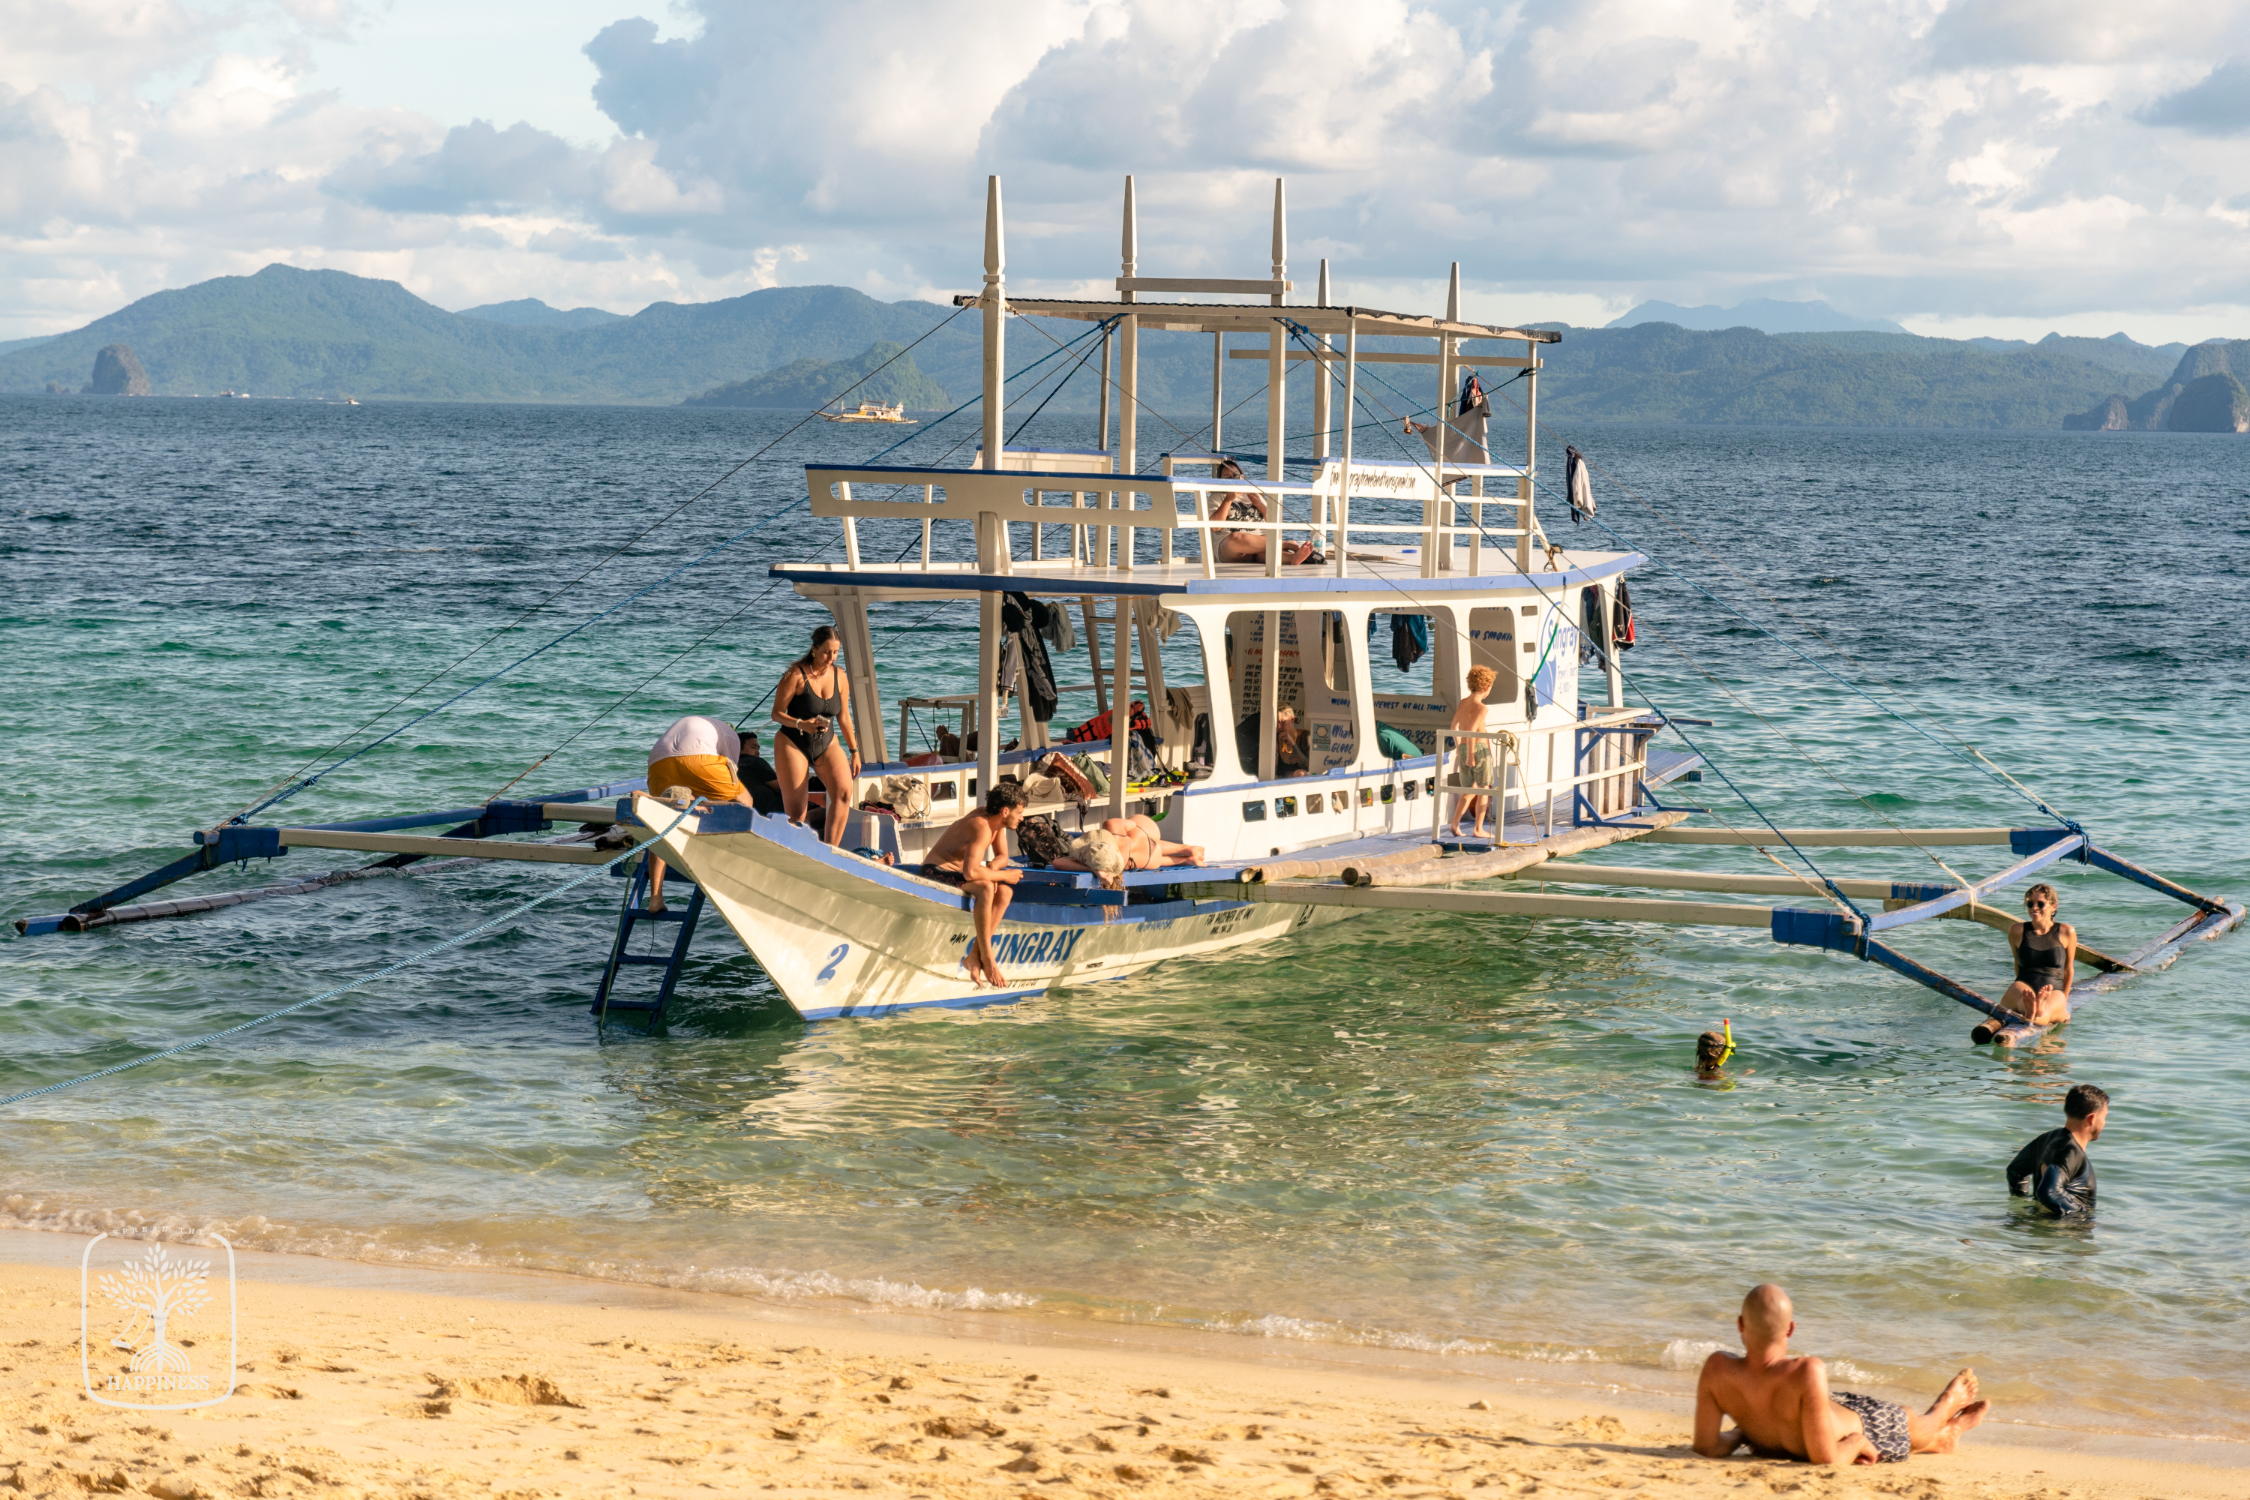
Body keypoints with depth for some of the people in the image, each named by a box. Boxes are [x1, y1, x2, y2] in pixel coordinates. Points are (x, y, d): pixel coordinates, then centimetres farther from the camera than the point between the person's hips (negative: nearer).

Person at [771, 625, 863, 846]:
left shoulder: (839, 675, 3)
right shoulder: (797, 675, -13)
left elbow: (844, 717, 13)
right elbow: (777, 713, -11)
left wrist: (854, 751, 14)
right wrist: (802, 724, -28)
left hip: (827, 744, 4)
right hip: (793, 744, -4)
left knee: (843, 792, -20)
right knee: (795, 810, -7)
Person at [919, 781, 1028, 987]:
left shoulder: (995, 820, 1)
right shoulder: (981, 827, -27)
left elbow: (1002, 857, 12)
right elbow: (970, 872, -38)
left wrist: (992, 867, -12)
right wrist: (1002, 875, -22)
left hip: (956, 870, 10)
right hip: (935, 871, -10)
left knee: (1005, 892, -11)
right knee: (985, 888, -33)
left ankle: (974, 956, -12)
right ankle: (987, 959, -26)